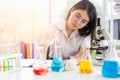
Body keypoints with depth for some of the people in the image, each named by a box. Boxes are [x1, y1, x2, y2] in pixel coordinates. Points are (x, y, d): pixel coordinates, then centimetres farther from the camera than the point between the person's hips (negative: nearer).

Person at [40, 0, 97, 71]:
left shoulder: (85, 33, -2)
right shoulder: (55, 28, -7)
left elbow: (83, 56, -14)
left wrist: (74, 61, -36)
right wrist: (46, 42, -38)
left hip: (75, 68, 1)